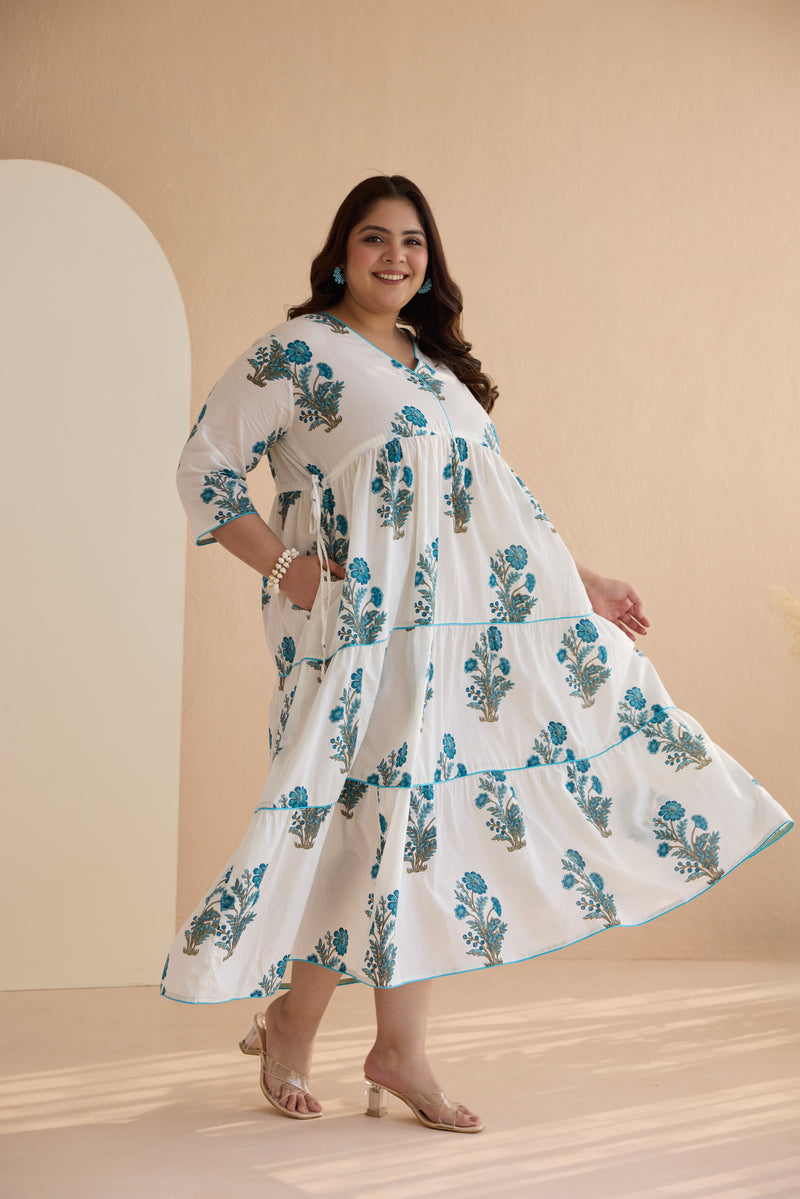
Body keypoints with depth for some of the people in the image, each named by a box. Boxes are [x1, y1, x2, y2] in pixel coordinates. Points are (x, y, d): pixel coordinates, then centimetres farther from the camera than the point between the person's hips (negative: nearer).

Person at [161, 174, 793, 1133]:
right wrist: (281, 565, -13)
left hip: (478, 618, 7)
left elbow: (484, 502, 23)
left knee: (436, 803, 2)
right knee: (390, 805, -10)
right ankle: (289, 1025, 9)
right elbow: (204, 465, -2)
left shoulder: (438, 364, 22)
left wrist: (576, 584, 18)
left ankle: (399, 1048, 10)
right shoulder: (296, 351, 1)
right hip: (373, 623, -7)